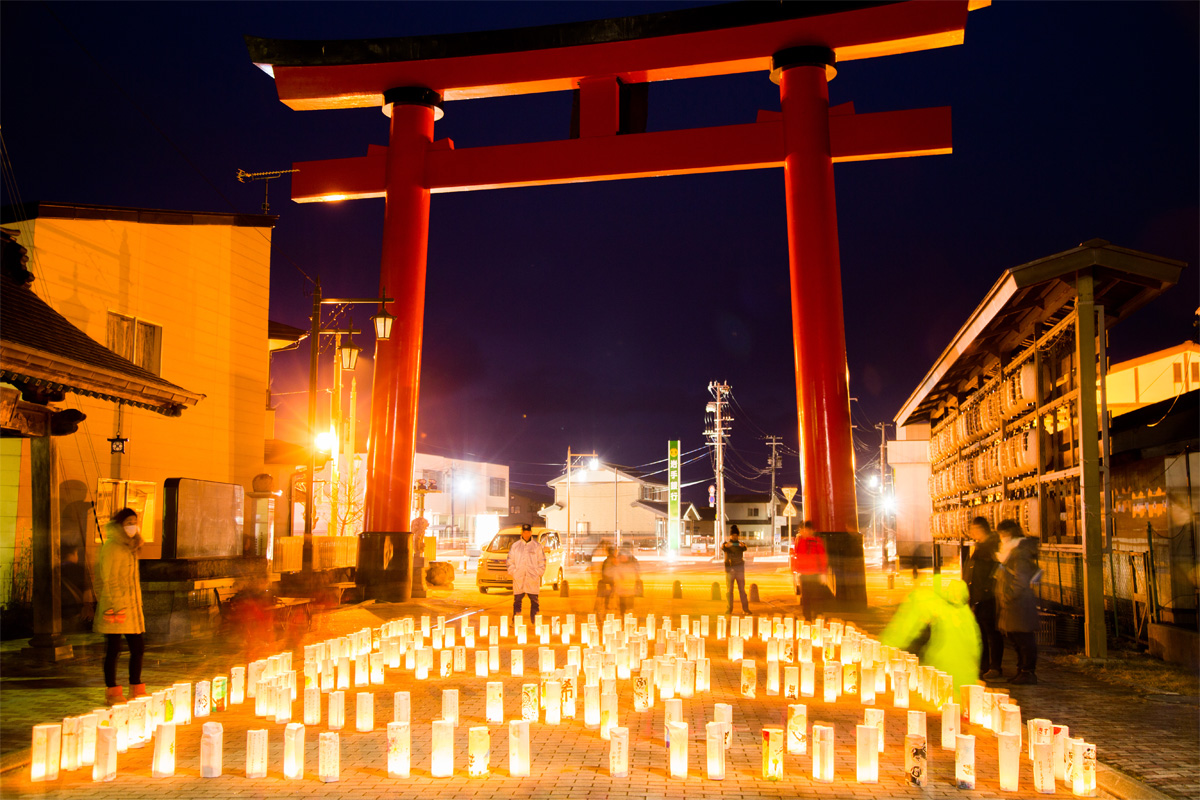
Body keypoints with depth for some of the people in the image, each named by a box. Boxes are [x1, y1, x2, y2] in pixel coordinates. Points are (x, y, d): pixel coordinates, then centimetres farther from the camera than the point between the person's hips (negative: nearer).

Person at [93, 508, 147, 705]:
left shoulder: (130, 547, 16)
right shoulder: (110, 547, -10)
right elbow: (108, 581, -13)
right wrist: (115, 607, -17)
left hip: (132, 606, 8)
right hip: (116, 606, -8)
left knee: (138, 647, 8)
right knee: (113, 649, 1)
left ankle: (136, 690, 18)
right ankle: (112, 693, 11)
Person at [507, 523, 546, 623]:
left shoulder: (537, 545, 8)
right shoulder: (515, 545, 10)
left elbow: (542, 561, 9)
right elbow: (510, 560, 11)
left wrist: (539, 573, -1)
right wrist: (513, 572, 0)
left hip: (533, 579, -1)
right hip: (518, 579, 1)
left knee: (534, 600, 0)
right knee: (517, 600, 1)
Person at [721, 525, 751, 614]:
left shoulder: (741, 544, 6)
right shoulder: (726, 544, 6)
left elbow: (745, 549, -18)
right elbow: (722, 548, -18)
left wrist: (743, 546, -43)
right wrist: (726, 546, -44)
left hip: (740, 569, 0)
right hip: (729, 569, 0)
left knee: (742, 589, -1)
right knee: (729, 590, 1)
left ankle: (745, 609, 2)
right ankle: (729, 609, 7)